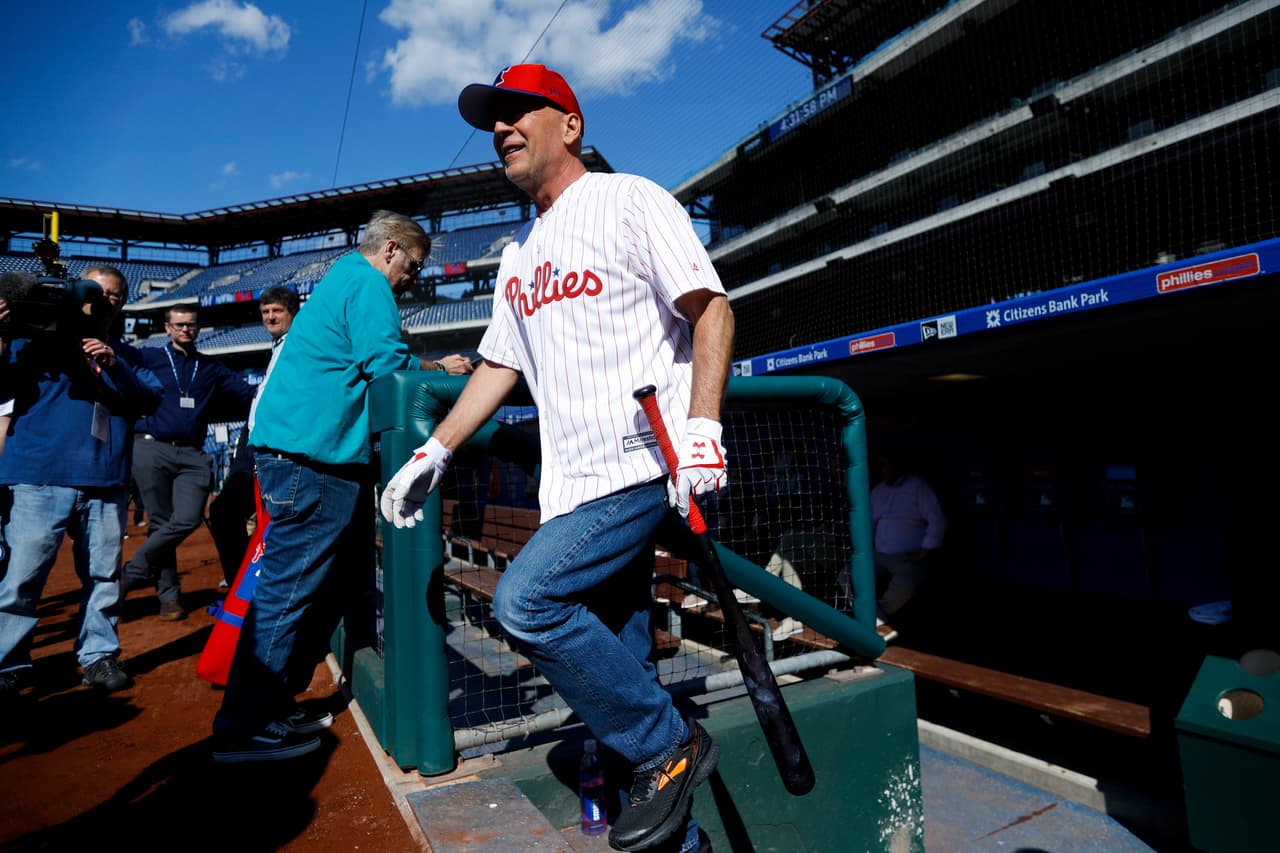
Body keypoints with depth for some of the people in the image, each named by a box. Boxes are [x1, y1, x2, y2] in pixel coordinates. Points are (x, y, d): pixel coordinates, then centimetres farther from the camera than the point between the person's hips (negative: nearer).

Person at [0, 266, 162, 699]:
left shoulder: (125, 355, 17)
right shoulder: (39, 338, 10)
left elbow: (152, 399, 1)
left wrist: (114, 367, -13)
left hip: (106, 483, 3)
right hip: (39, 479, -2)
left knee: (104, 576, 7)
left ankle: (99, 656, 17)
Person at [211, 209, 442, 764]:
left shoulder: (342, 279, 25)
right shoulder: (367, 284, -7)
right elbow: (387, 366, -16)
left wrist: (426, 366, 18)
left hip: (305, 452, 11)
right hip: (313, 453, -11)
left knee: (336, 578, 15)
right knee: (289, 588, -6)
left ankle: (274, 701, 25)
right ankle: (245, 728, 4)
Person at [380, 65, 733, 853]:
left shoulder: (629, 200, 1)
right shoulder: (518, 256, 22)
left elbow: (711, 308, -8)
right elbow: (500, 365, 24)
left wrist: (701, 423, -21)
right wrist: (434, 453, 18)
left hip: (646, 464, -7)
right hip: (574, 485, 7)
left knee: (523, 601, -19)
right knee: (618, 666, 7)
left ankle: (671, 746, -1)